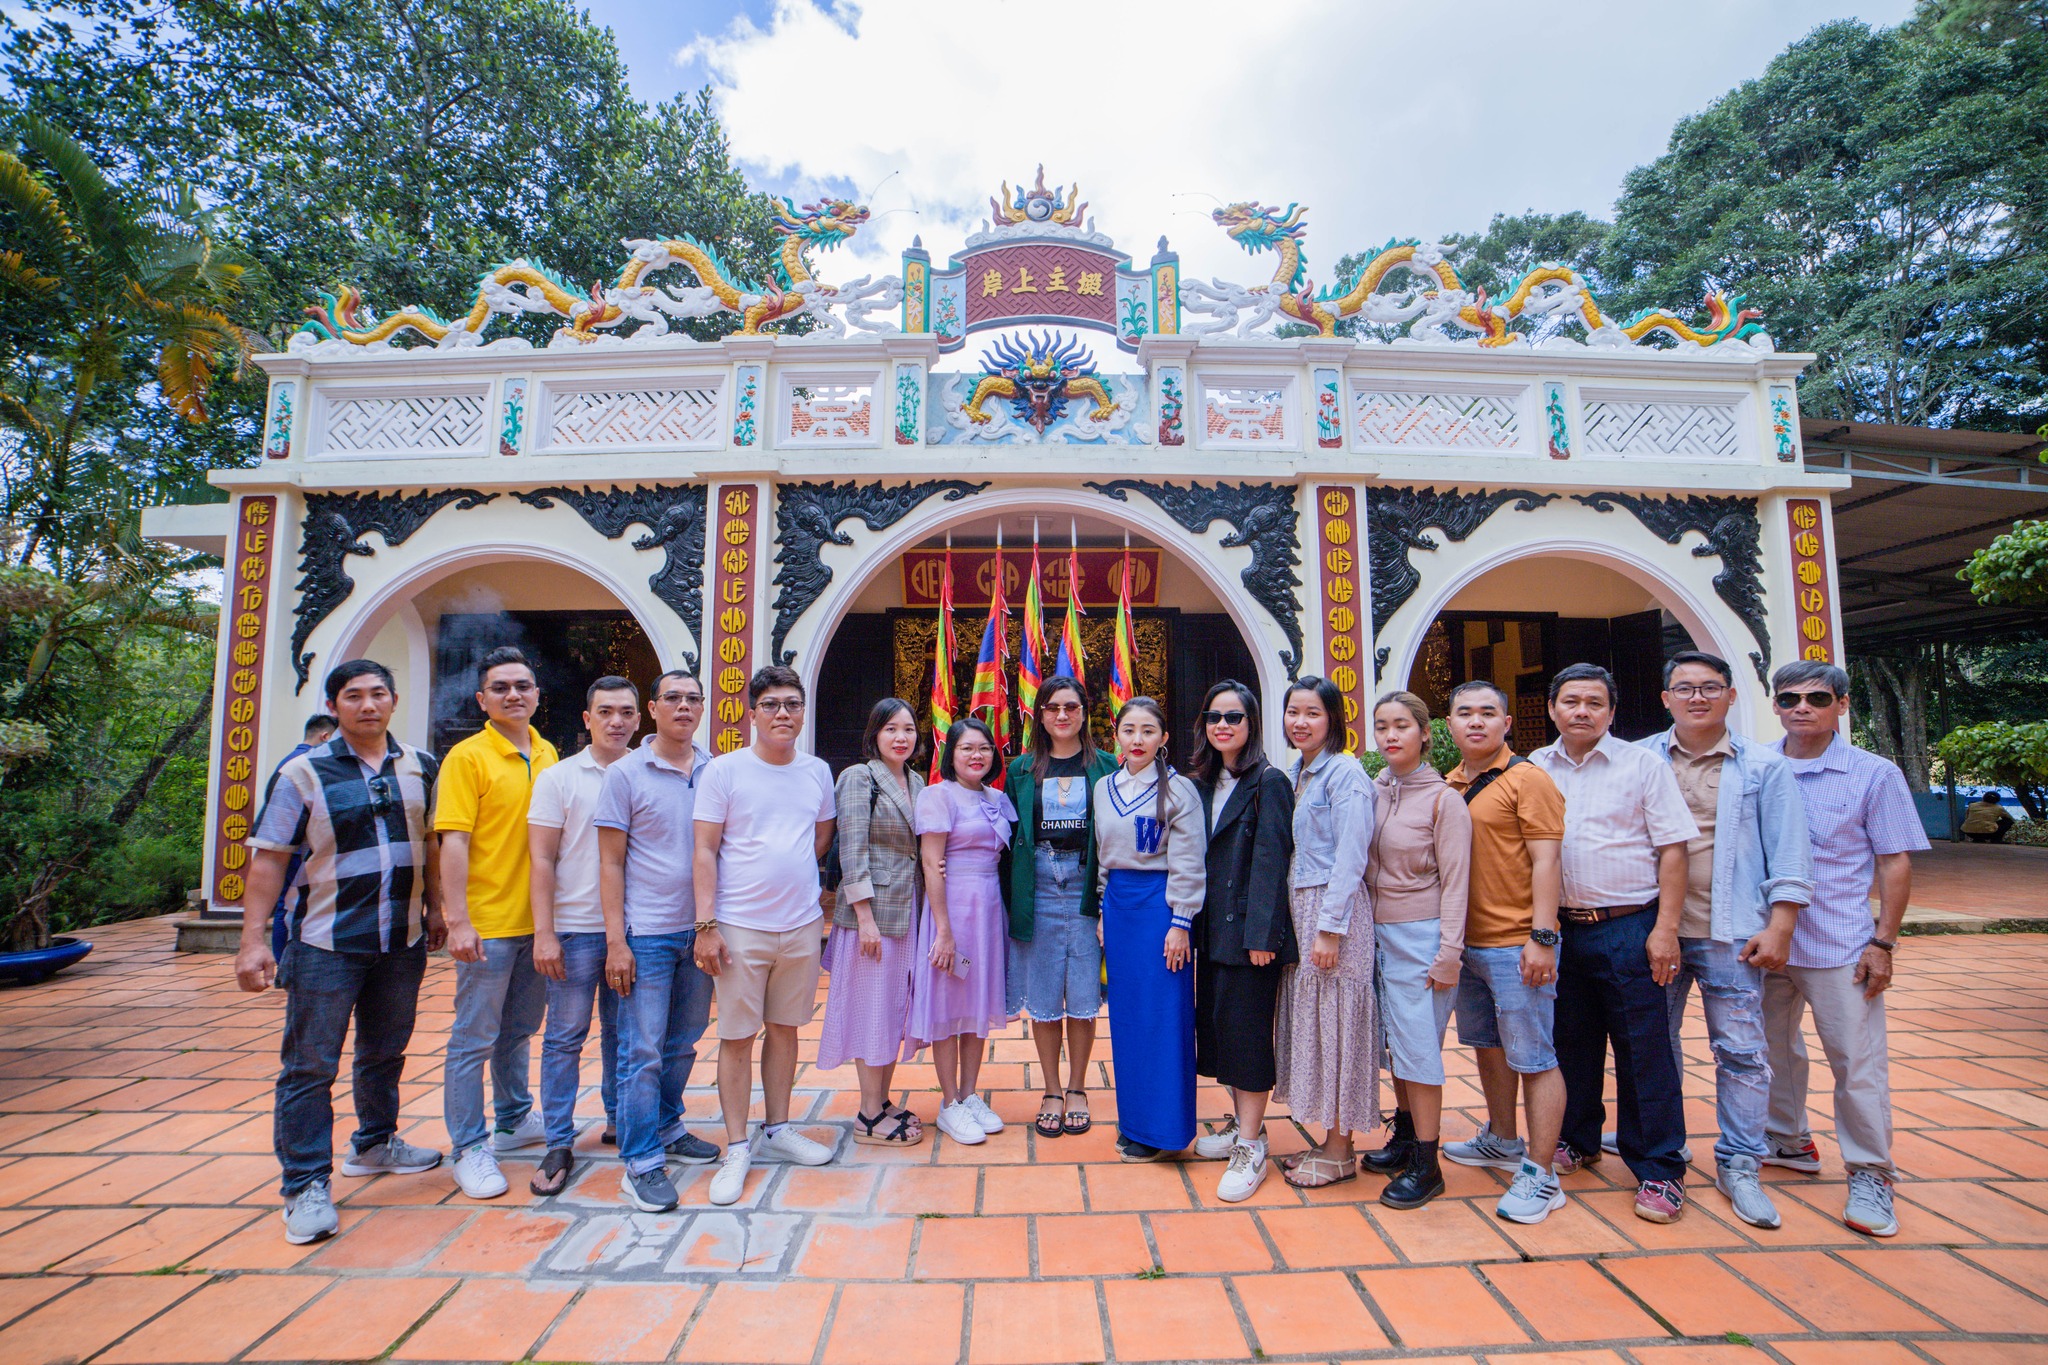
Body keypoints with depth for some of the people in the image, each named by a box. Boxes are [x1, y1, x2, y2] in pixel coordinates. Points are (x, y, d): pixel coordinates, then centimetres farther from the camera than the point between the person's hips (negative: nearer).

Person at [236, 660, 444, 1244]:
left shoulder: (420, 767, 4)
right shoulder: (304, 774, -8)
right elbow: (268, 859, -7)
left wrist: (434, 908, 11)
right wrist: (254, 940, -12)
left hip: (402, 942, 4)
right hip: (326, 944, -4)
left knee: (385, 1053, 19)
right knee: (310, 1065, 2)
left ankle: (374, 1144, 38)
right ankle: (306, 1185, 16)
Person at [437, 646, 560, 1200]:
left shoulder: (548, 755, 7)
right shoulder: (468, 757, -9)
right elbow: (454, 842, -14)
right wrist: (458, 922, -19)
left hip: (537, 920, 6)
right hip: (487, 924, -6)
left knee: (520, 1029, 20)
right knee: (475, 1039, 4)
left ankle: (515, 1121, 37)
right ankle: (470, 1148, 18)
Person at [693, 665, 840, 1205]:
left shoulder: (817, 771, 6)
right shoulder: (724, 770, -6)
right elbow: (705, 851, -7)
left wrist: (793, 879, 11)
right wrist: (706, 924, -12)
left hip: (802, 924, 4)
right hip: (740, 926, -3)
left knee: (785, 1027, 15)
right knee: (737, 1035, 4)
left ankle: (777, 1130, 31)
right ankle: (736, 1148, 19)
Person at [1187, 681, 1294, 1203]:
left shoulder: (1269, 783, -9)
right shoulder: (1203, 784, 11)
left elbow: (1271, 861, -15)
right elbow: (1197, 859, 12)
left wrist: (1261, 933, -18)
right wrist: (1193, 924, 7)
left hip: (1250, 929, -7)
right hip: (1213, 929, 7)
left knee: (1247, 1028, -2)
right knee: (1217, 1022, 14)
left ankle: (1250, 1148, 9)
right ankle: (1242, 1123, 30)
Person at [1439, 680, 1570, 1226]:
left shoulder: (1527, 779, -9)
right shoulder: (1447, 786, 11)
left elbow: (1545, 862, -13)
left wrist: (1541, 937, -18)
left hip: (1517, 944, -7)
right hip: (1466, 943, 8)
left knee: (1533, 1057, 1)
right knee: (1487, 1046, 20)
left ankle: (1540, 1175, 12)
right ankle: (1502, 1141, 38)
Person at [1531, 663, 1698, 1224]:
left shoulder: (1643, 765, -3)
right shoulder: (1535, 768, 6)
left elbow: (1673, 850, -5)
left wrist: (1665, 928, -11)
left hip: (1628, 928, -3)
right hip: (1561, 927, 4)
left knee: (1644, 1049, 2)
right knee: (1571, 1042, 15)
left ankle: (1659, 1170, 15)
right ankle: (1576, 1141, 32)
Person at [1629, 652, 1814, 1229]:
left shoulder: (1764, 767, 3)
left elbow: (1789, 853, 2)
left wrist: (1779, 927, -5)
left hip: (1731, 932, -1)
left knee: (1741, 1050, 4)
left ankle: (1739, 1165, 19)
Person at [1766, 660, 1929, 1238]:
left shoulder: (1874, 774, -4)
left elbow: (1895, 864, -2)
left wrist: (1882, 942, -8)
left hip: (1840, 948, -3)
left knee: (1858, 1062, 3)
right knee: (1772, 1050, 16)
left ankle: (1869, 1174, 20)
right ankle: (1788, 1142, 35)